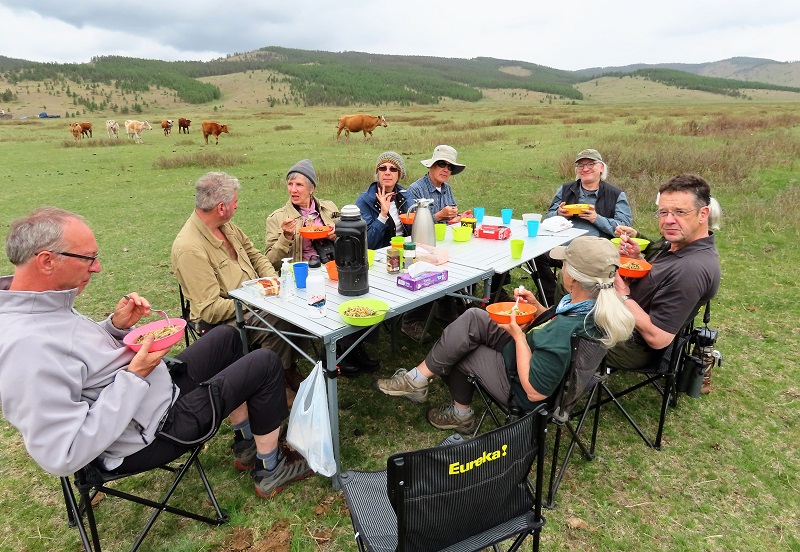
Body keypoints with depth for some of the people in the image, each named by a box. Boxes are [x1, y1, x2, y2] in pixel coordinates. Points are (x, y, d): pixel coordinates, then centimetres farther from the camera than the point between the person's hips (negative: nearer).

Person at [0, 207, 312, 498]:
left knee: (227, 336, 20)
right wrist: (135, 376, -28)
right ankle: (270, 470, 13)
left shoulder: (40, 306, -3)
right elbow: (62, 457, -32)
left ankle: (246, 444, 27)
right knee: (265, 364, -8)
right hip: (151, 431, -10)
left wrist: (117, 325, -5)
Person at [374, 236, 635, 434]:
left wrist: (518, 335, -23)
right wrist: (536, 305, -8)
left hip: (518, 387, -8)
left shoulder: (567, 332, -38)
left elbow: (534, 392, -30)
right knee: (473, 318, 1)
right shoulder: (597, 305, -12)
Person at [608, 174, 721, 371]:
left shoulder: (693, 268, -32)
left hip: (634, 345, -9)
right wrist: (637, 258, -6)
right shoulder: (678, 244, -3)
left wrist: (623, 295, -22)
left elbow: (658, 338, -31)